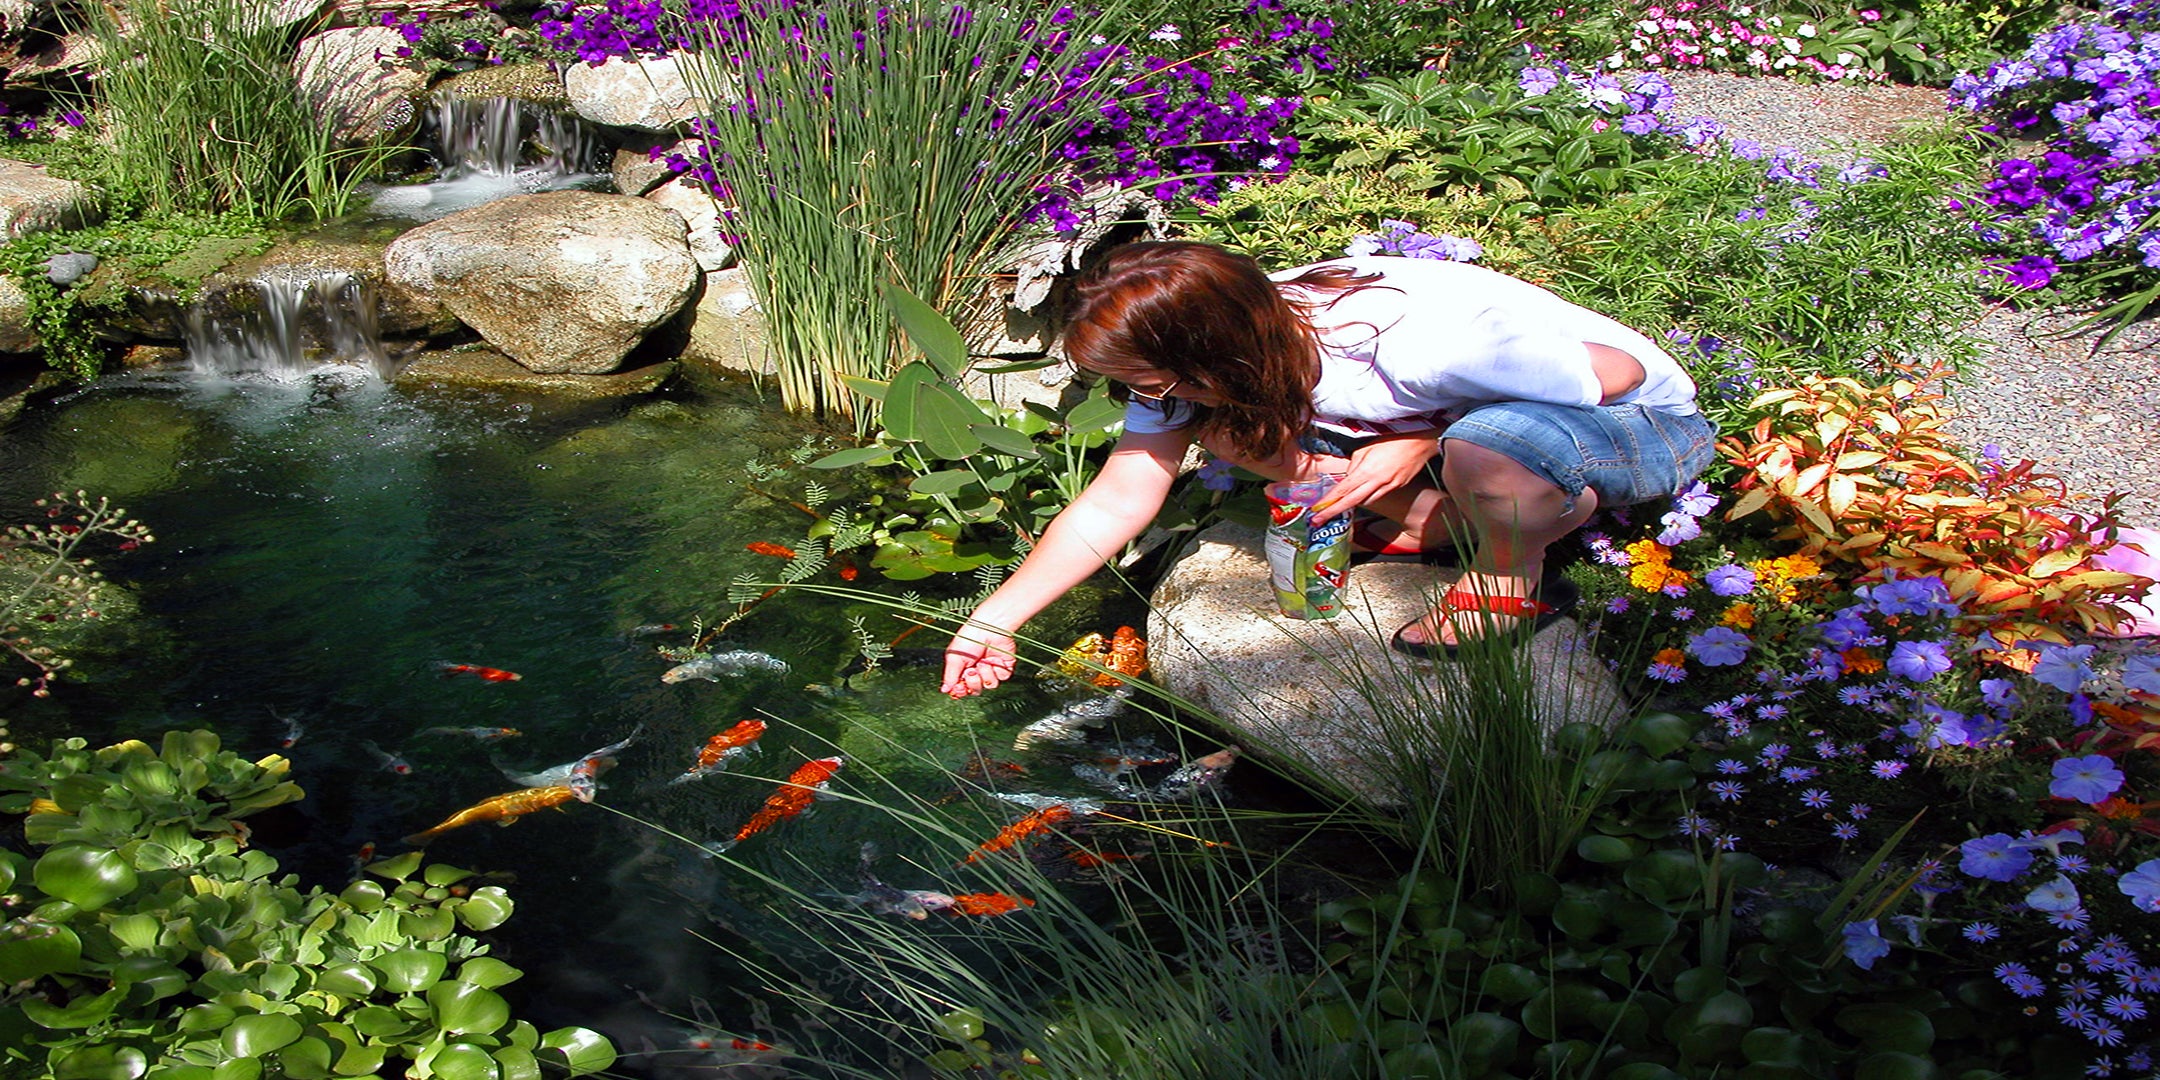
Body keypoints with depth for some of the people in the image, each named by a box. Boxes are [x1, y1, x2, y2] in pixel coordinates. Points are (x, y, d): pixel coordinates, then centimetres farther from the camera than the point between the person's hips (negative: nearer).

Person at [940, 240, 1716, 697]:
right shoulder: (1195, 366, -17)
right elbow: (1113, 504, -12)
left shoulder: (1416, 349, -38)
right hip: (1458, 417, 7)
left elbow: (1618, 372, -25)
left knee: (1486, 446, -44)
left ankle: (1513, 579, -11)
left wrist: (1425, 443, -26)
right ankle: (1435, 518, 0)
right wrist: (997, 618, -17)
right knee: (1221, 425, -11)